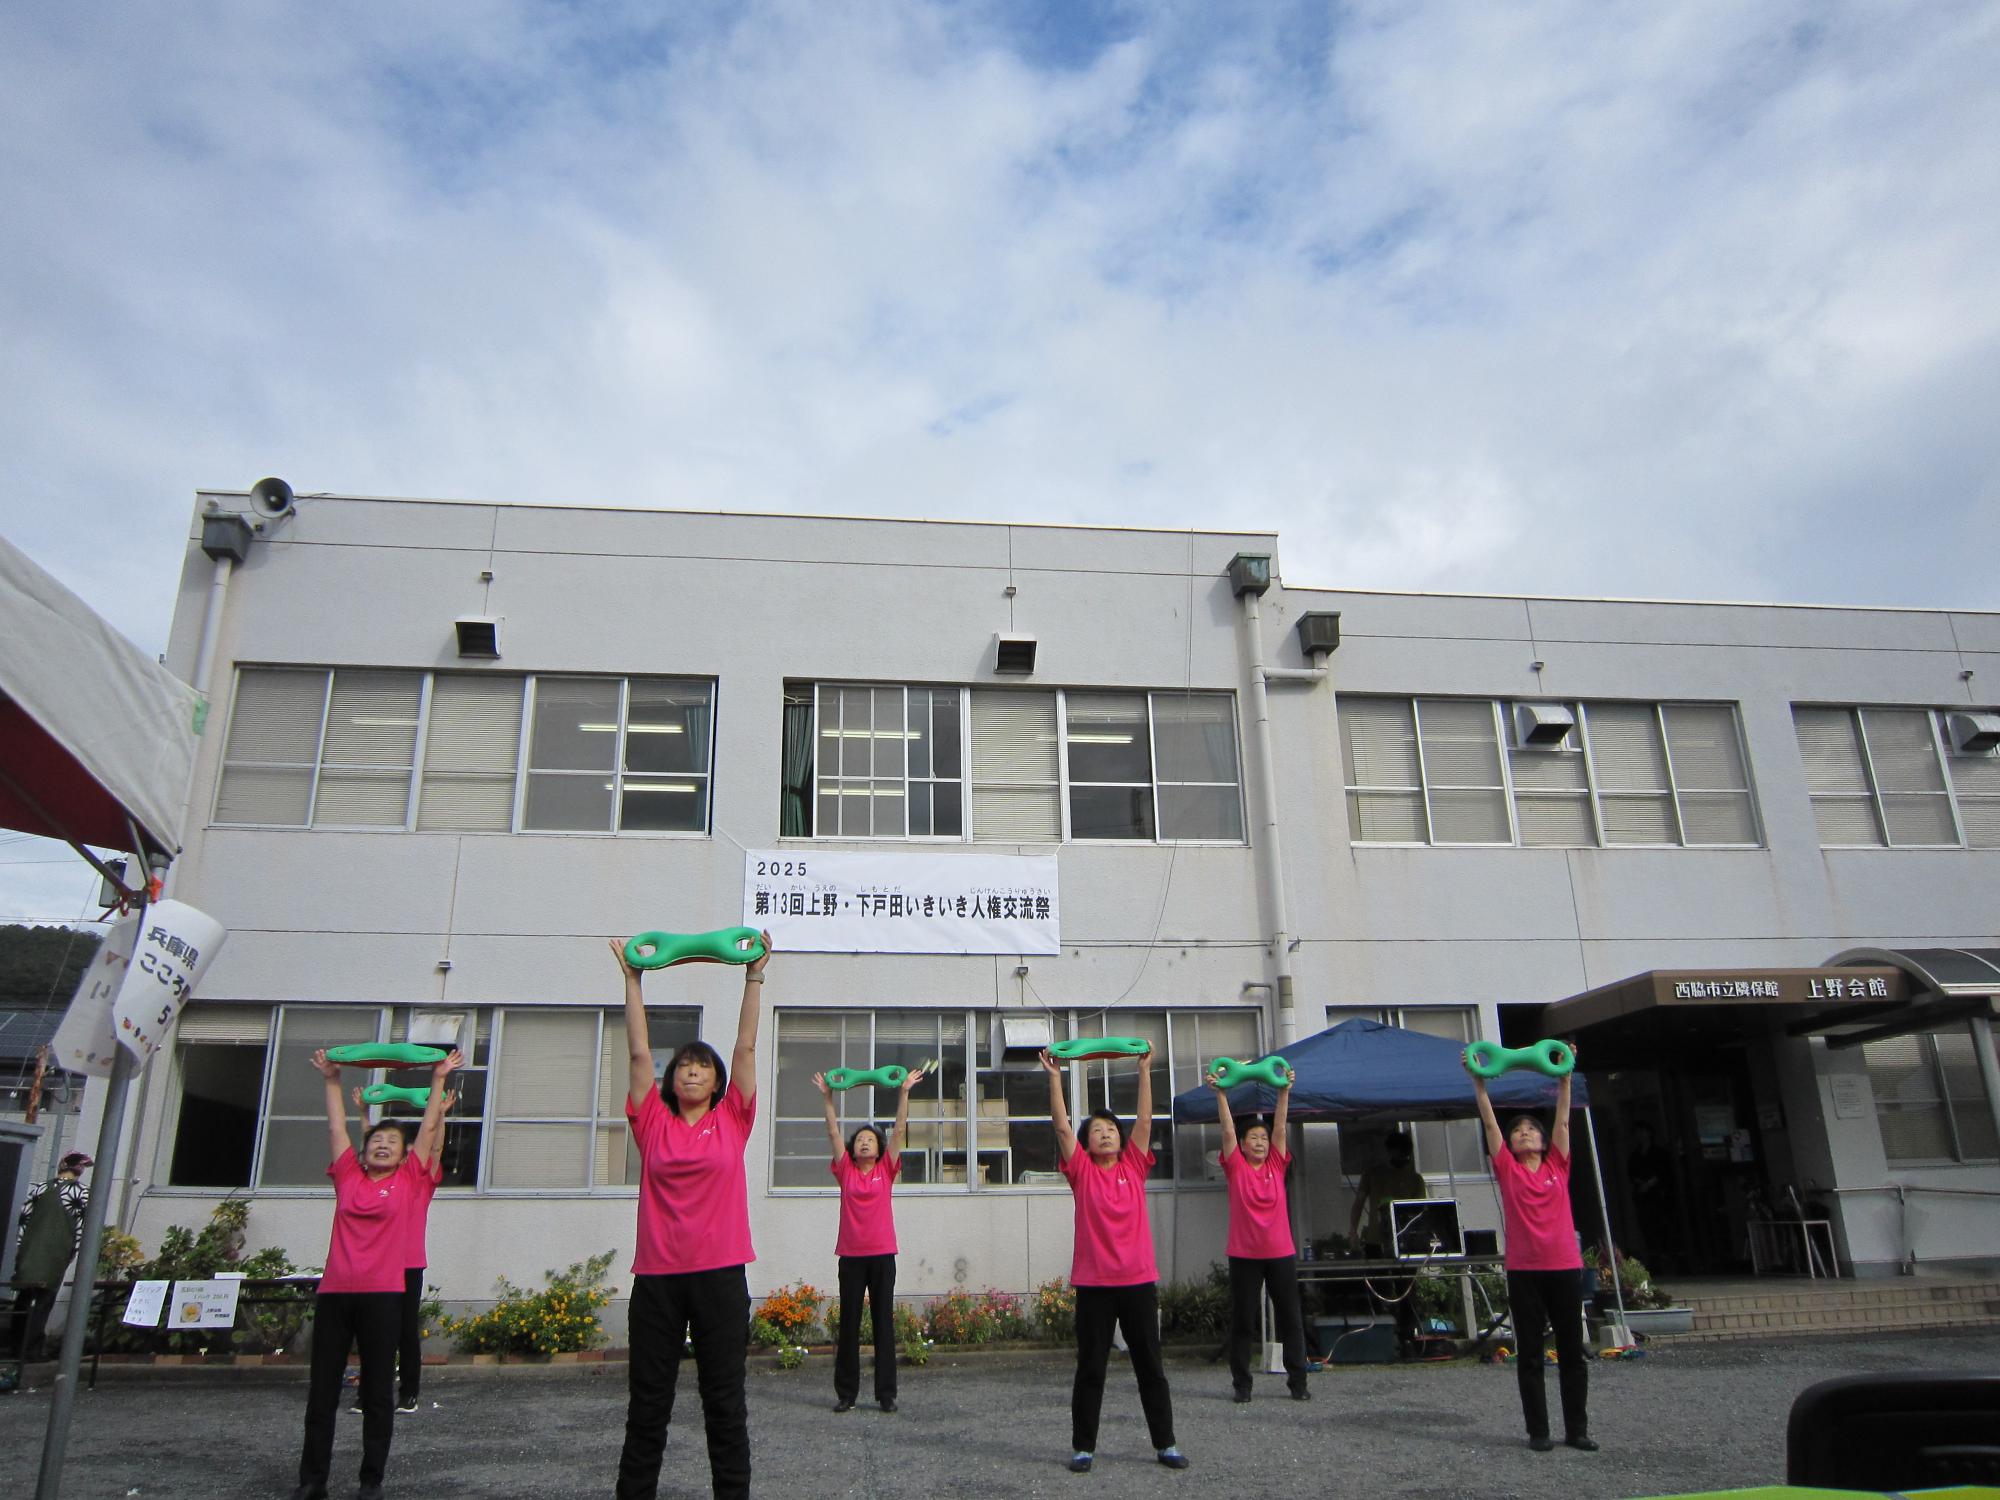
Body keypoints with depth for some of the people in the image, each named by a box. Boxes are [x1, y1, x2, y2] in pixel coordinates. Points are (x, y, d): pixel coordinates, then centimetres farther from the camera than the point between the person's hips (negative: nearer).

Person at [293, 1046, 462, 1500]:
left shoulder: (408, 1182, 6)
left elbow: (429, 1128, 8)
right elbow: (337, 1128, 17)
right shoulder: (348, 1178, 11)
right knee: (321, 1390, 8)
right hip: (334, 1292, 2)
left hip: (382, 1295, -2)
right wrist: (332, 1081, 19)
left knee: (378, 1393, 4)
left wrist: (438, 1080, 11)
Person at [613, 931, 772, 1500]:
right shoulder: (653, 1123, 6)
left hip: (720, 1274, -1)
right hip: (657, 1275, 1)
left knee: (725, 1400, 7)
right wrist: (633, 979, 4)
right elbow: (639, 1052, 5)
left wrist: (754, 976, 3)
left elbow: (745, 1047, 4)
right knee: (648, 1401, 10)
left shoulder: (732, 1121, 6)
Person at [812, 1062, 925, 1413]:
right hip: (851, 1255, 0)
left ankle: (886, 1393, 8)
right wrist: (828, 1097, -2)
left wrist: (904, 1092, -3)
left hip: (882, 1255, 0)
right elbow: (833, 1132, 3)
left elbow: (899, 1129, 2)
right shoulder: (845, 1171, 6)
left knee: (884, 1322, 3)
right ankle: (846, 1392, 14)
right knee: (849, 1324, 6)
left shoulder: (886, 1170, 6)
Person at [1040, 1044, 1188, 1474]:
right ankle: (1082, 1447, 18)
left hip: (1139, 1281, 2)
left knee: (1151, 1367, 10)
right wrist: (1055, 1077, -12)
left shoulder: (1133, 1168, 6)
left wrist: (1144, 1070, -2)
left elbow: (1145, 1120, 1)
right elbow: (1062, 1126, -7)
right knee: (1090, 1370, 7)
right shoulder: (1082, 1172, 1)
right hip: (1094, 1284, -1)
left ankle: (1165, 1444, 21)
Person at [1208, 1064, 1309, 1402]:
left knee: (1291, 1320, 7)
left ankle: (1298, 1381, 16)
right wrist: (1221, 1095, -15)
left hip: (1281, 1253, 2)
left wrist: (1284, 1091, -7)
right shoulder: (1236, 1168, 0)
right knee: (1242, 1322, 4)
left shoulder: (1277, 1166, 6)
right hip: (1244, 1255, -2)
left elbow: (1280, 1126, 0)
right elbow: (1227, 1131, -7)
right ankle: (1241, 1384, 13)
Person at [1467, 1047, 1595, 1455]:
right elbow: (1489, 1122, 0)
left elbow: (1563, 1119, 6)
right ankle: (1538, 1431, 11)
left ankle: (1577, 1429, 18)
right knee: (1530, 1354, 4)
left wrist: (1564, 1077, 3)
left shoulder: (1557, 1166, 9)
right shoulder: (1507, 1169, 4)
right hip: (1524, 1271, -1)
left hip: (1565, 1268, 2)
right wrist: (1479, 1082, -5)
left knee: (1572, 1351, 8)